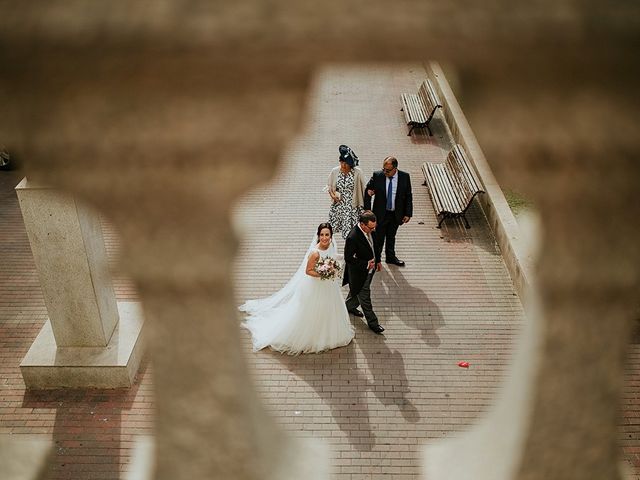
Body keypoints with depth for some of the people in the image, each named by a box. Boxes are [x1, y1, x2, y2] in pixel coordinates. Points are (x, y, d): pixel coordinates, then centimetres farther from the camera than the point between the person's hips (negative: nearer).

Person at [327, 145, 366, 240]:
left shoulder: (358, 173, -8)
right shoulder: (334, 171, 0)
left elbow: (362, 190, -2)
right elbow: (329, 186, 13)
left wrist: (362, 207, -6)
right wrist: (332, 194, -7)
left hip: (352, 207, -3)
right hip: (337, 206, 3)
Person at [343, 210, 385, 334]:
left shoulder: (370, 230, -12)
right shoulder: (353, 237, -35)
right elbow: (348, 258, -26)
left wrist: (377, 260, 15)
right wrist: (366, 264, -24)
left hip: (370, 268, 8)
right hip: (359, 272, -8)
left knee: (357, 290, 29)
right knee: (365, 297, 10)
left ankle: (349, 307, 54)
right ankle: (372, 322, 25)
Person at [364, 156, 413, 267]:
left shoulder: (405, 177, -12)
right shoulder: (377, 176, -15)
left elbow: (408, 197, -2)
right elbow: (367, 192, -3)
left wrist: (408, 214, -3)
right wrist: (367, 211, -5)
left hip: (396, 214, 2)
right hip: (380, 213, -2)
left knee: (391, 237, 21)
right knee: (378, 238, 7)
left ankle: (390, 257, 40)